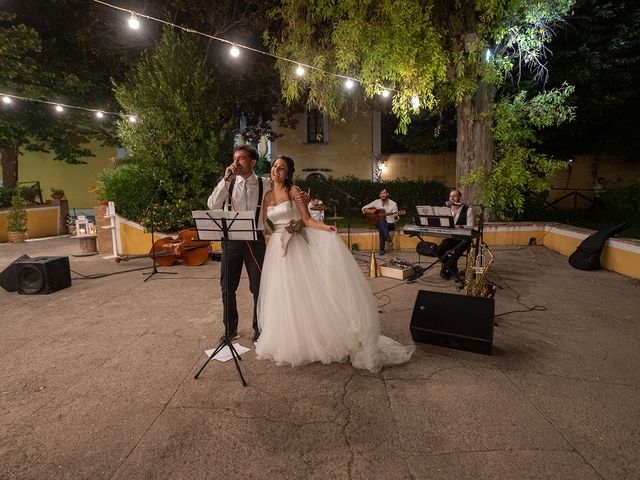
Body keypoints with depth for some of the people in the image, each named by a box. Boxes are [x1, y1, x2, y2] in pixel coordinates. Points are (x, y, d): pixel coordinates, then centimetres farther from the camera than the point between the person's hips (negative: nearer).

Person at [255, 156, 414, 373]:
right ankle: (286, 341, 22)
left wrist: (326, 228, -24)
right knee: (281, 296, 7)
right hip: (276, 249, 5)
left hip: (297, 248, -5)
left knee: (302, 293, -6)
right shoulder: (267, 196, 12)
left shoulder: (294, 191, -3)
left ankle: (311, 339, 7)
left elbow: (307, 219, -9)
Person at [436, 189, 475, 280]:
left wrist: (460, 226, -29)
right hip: (450, 237, 4)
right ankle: (452, 268, 0)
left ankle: (447, 270, -12)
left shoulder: (468, 210, -3)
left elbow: (470, 227, -11)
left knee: (456, 251, -34)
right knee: (438, 250, -22)